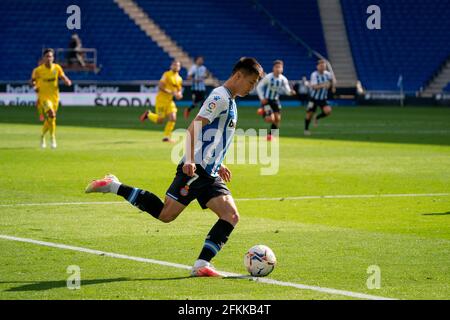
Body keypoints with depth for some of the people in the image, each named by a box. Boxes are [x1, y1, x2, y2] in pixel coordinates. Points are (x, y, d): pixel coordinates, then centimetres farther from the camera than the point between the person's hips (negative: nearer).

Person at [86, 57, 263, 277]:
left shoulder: (229, 101, 21)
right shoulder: (220, 96, -9)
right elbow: (193, 128, -19)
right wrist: (190, 160, -28)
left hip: (209, 174, 9)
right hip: (196, 170, -9)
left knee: (231, 217, -7)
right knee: (166, 214, -11)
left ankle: (201, 265, -14)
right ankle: (114, 186, 0)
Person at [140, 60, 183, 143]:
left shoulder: (179, 79, 10)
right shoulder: (166, 75, -10)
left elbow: (179, 90, 21)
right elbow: (161, 87, -17)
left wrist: (179, 94, -3)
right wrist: (172, 93, -22)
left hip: (170, 101, 6)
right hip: (161, 99, -6)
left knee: (173, 119, -9)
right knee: (160, 120, -5)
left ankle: (166, 137, 2)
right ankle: (148, 114, 25)